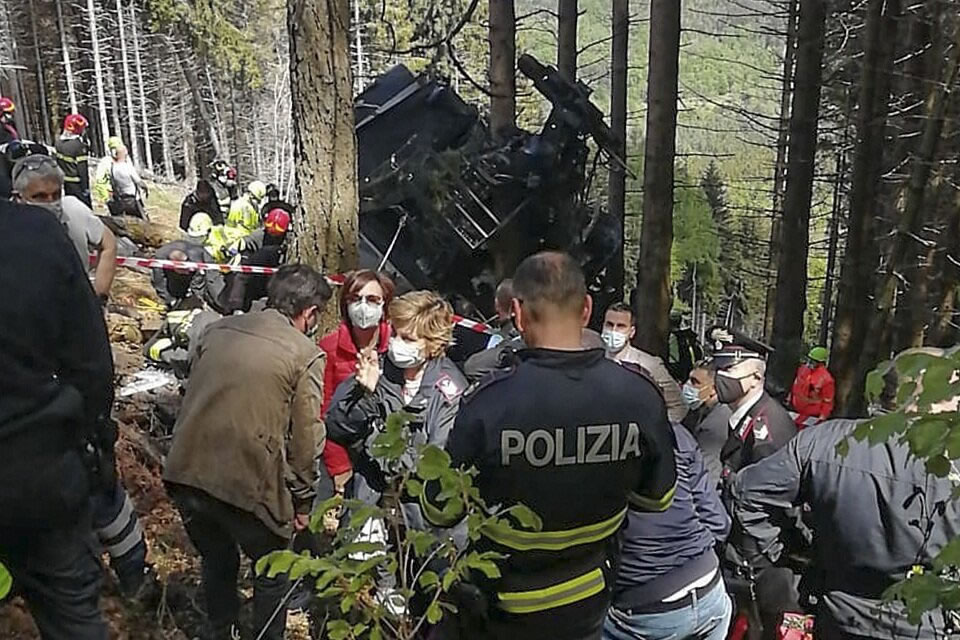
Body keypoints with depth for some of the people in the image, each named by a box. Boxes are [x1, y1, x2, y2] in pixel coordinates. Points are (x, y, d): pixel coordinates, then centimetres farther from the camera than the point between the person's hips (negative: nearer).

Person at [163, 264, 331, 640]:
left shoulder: (216, 331, 7)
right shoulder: (306, 355, -8)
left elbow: (192, 397, 14)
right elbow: (305, 439, -7)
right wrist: (302, 501, 6)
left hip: (186, 475, 5)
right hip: (247, 486, -5)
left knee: (217, 563, 29)